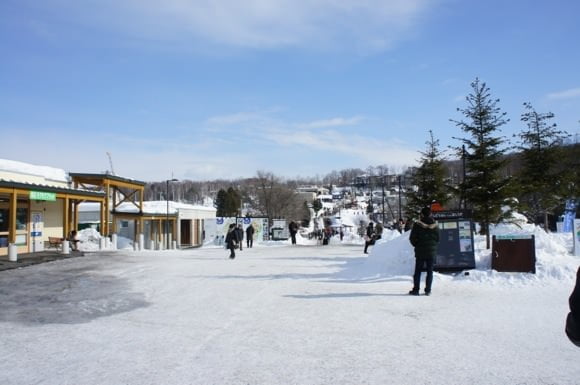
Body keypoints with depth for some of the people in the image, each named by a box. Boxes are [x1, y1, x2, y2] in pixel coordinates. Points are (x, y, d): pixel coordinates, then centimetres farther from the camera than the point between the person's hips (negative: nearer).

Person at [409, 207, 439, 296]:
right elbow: (438, 239, 4)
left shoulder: (417, 225, -9)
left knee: (418, 271, 7)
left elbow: (412, 238, -7)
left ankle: (416, 289, 6)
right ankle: (428, 290, 5)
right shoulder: (434, 226, -1)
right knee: (430, 271, 7)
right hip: (432, 252, 1)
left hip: (420, 252, -1)